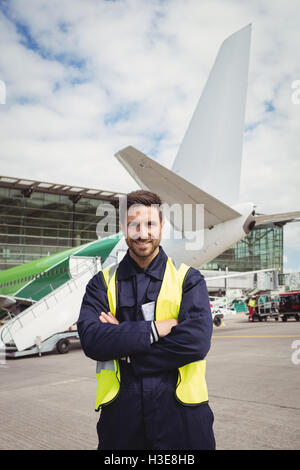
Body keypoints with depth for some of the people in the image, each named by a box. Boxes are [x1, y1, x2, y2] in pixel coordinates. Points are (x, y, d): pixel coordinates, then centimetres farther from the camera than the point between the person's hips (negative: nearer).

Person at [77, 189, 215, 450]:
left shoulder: (189, 279, -1)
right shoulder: (102, 284, 4)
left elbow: (197, 342, -15)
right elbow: (91, 340, -13)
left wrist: (123, 346, -14)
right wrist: (156, 329, -19)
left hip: (181, 413, -1)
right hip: (121, 416, 1)